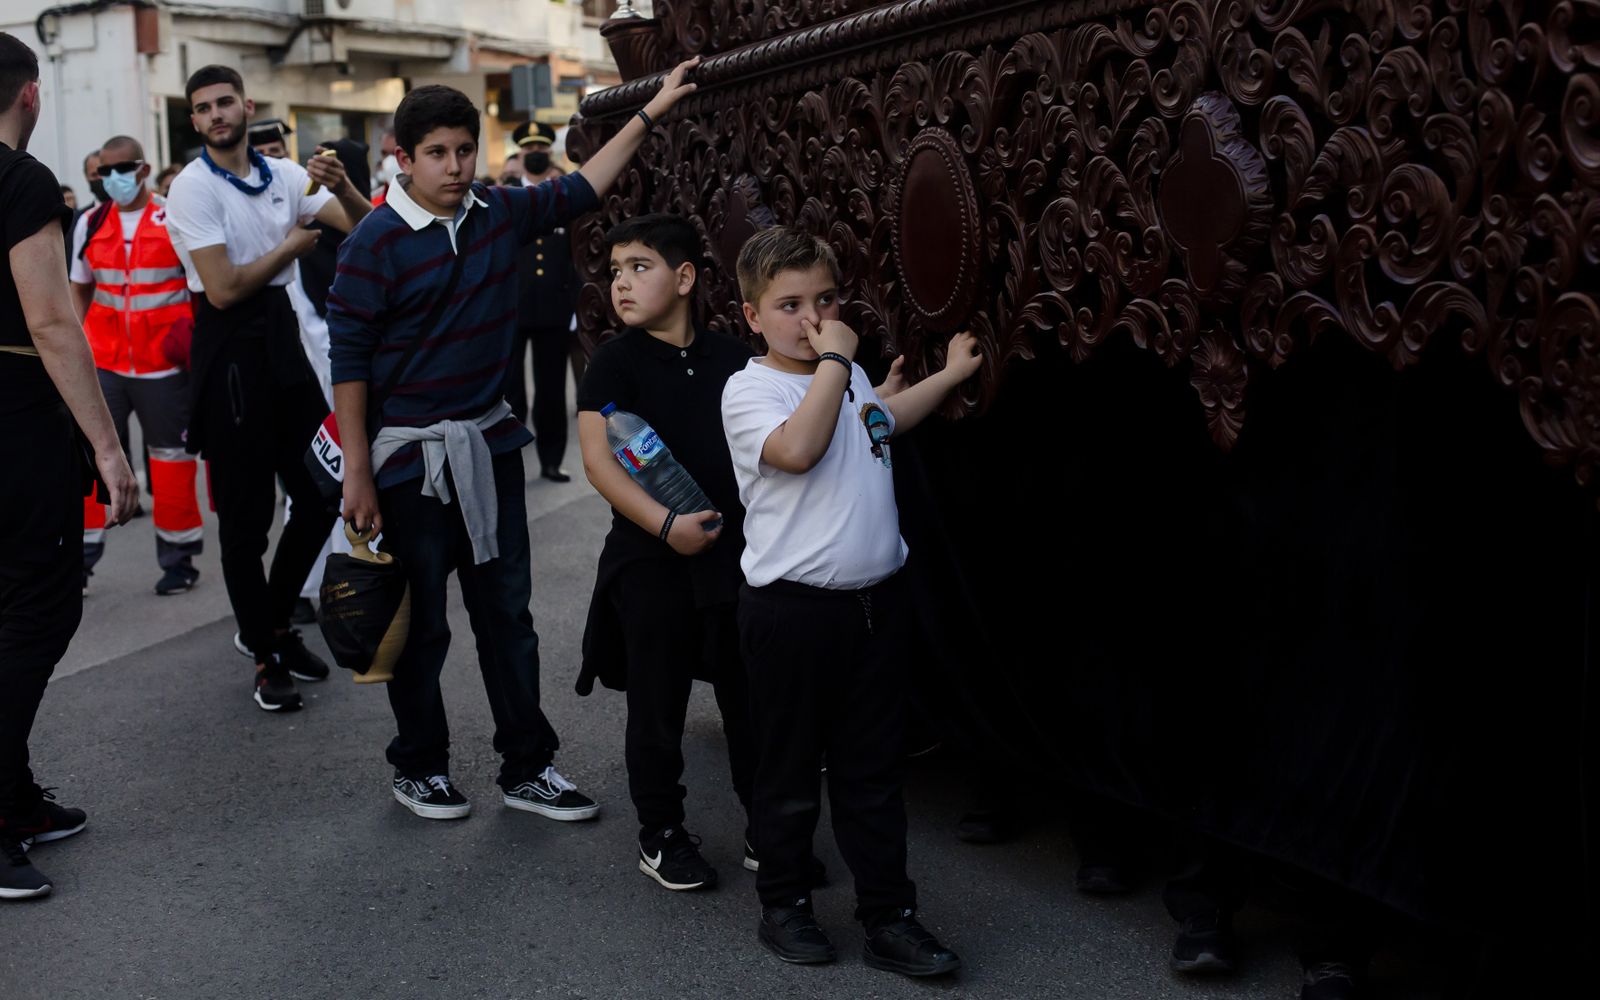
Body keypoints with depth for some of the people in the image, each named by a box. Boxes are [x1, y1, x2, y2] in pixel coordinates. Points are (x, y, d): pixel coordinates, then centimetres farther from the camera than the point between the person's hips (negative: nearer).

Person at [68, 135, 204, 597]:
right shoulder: (89, 225, 8)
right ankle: (81, 555, 7)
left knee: (171, 454, 7)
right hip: (102, 360, 3)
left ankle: (177, 557, 18)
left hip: (163, 362, -2)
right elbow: (79, 291, 15)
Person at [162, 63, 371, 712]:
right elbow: (224, 289, -17)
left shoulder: (284, 175, 7)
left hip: (282, 334, 6)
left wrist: (341, 187, -15)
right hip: (230, 349, -6)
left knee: (320, 492, 9)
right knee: (245, 509, 2)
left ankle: (275, 619, 30)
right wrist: (291, 246, -6)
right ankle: (266, 655, 15)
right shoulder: (192, 188, -9)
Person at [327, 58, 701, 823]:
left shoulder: (500, 214, 2)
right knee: (422, 625, 8)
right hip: (410, 456, -5)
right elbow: (349, 360, -12)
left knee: (507, 612, 12)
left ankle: (526, 767, 22)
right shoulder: (376, 243, -13)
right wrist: (356, 473, -14)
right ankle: (418, 766, 27)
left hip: (488, 444, 5)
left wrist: (650, 111, 13)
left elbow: (580, 191, 15)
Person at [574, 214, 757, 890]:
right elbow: (597, 459, -15)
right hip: (651, 563, -3)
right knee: (658, 704, 8)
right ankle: (661, 833, 25)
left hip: (737, 556, 3)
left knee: (751, 698, 12)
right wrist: (666, 524, -23)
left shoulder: (731, 358, 6)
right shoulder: (617, 362, -5)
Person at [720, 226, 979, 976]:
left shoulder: (848, 376, 11)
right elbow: (797, 448, -30)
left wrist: (950, 375, 30)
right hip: (792, 609, -6)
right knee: (790, 771, 10)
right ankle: (783, 903, 28)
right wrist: (835, 362, -22)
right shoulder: (748, 389, -11)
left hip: (875, 598, 6)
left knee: (873, 772, 13)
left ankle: (889, 918, 22)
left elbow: (880, 420, 33)